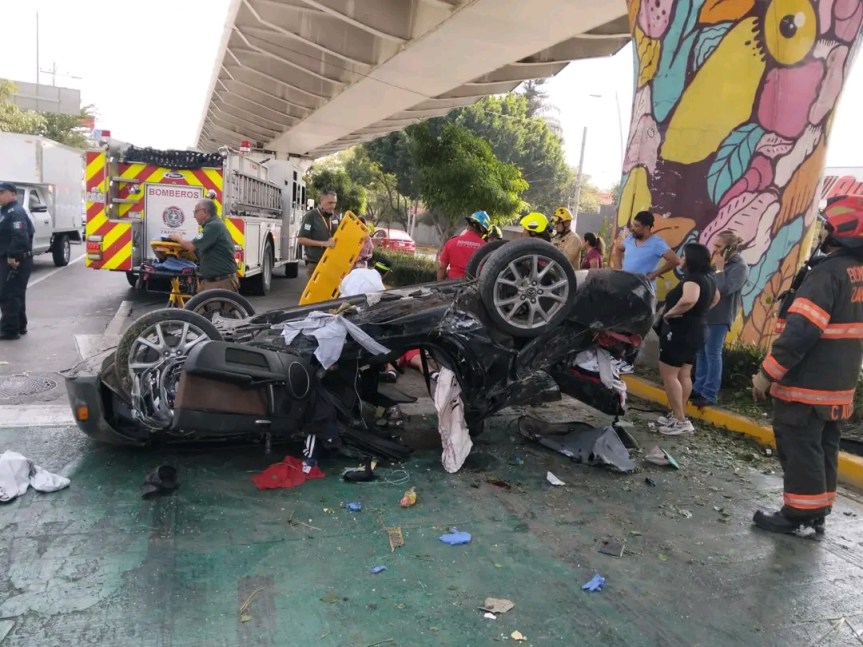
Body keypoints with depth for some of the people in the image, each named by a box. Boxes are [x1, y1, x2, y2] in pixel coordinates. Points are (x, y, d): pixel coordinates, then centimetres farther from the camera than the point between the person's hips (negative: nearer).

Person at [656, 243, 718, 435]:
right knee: (684, 375, 14)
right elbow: (715, 298, 29)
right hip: (695, 331, 10)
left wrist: (670, 313, -26)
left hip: (680, 331, -10)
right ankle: (678, 416, 22)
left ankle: (680, 421, -4)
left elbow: (689, 300, -41)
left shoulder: (693, 278, -21)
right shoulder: (708, 279, 10)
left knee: (668, 375, -4)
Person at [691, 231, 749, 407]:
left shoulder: (740, 267, -11)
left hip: (720, 317, -8)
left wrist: (719, 268, -15)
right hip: (706, 313, 8)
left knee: (712, 354, -5)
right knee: (701, 352, 12)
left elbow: (724, 290, -21)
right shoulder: (722, 263, 12)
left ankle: (710, 394, 2)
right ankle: (699, 388, 22)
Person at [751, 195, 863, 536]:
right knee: (823, 448, 16)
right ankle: (817, 513, 27)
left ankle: (799, 516, 11)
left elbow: (800, 331, -26)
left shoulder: (828, 272, -20)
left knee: (799, 448, 1)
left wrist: (767, 373, -19)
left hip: (807, 383, -9)